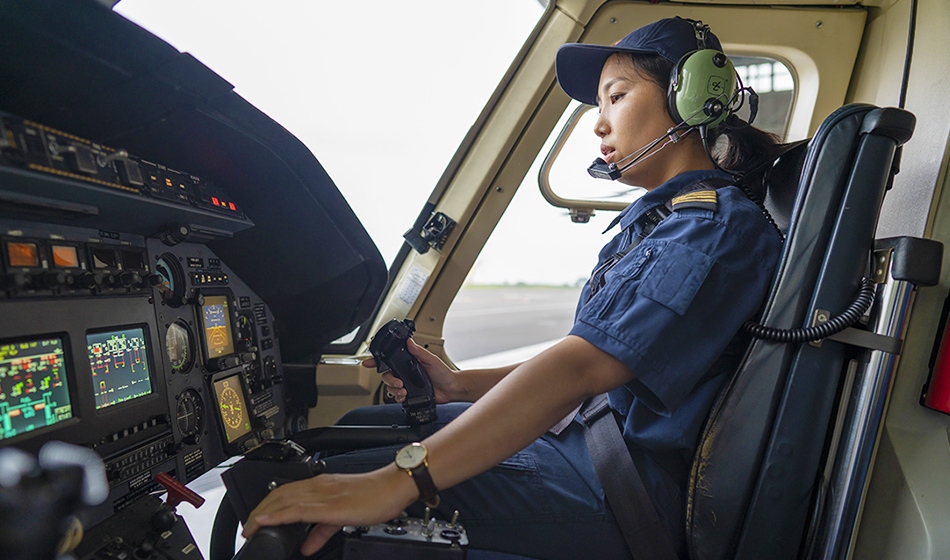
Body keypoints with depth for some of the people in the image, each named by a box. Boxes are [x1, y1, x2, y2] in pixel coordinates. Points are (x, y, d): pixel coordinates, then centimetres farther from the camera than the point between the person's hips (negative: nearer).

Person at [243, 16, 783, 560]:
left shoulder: (719, 225, -16)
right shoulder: (654, 218, 15)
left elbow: (581, 369, -30)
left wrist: (396, 483, -34)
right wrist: (459, 385, 4)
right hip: (584, 432, 9)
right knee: (357, 427, 9)